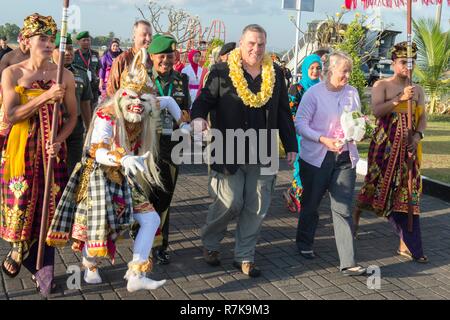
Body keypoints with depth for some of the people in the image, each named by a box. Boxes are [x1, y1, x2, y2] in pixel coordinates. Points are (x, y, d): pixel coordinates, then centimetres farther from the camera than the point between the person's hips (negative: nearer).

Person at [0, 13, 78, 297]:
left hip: (51, 149, 1)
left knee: (48, 206, 2)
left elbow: (73, 115, 6)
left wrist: (59, 141, -11)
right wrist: (45, 97, -21)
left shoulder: (65, 75, 0)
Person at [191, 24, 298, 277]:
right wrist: (198, 117, -24)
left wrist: (291, 145, 11)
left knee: (257, 209, 5)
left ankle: (245, 256, 21)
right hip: (229, 153, -3)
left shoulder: (275, 74, 9)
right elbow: (204, 100, -1)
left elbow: (283, 113, 13)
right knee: (229, 203, -2)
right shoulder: (222, 72, -1)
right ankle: (210, 244, 25)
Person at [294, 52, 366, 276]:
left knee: (343, 209, -3)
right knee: (310, 204, 14)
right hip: (316, 157, -2)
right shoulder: (313, 93, -7)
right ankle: (304, 244, 38)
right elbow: (300, 124, -12)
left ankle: (348, 263, -3)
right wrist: (323, 139, -23)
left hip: (345, 159, 3)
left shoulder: (352, 93, 6)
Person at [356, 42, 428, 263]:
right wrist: (400, 98, -23)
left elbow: (422, 118, 9)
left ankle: (407, 245, 3)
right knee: (381, 186, 1)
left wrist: (417, 137, -8)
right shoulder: (381, 85, 0)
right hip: (385, 144, -3)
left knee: (407, 192, 0)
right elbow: (377, 111, -15)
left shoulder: (417, 89, 13)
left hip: (409, 146, 4)